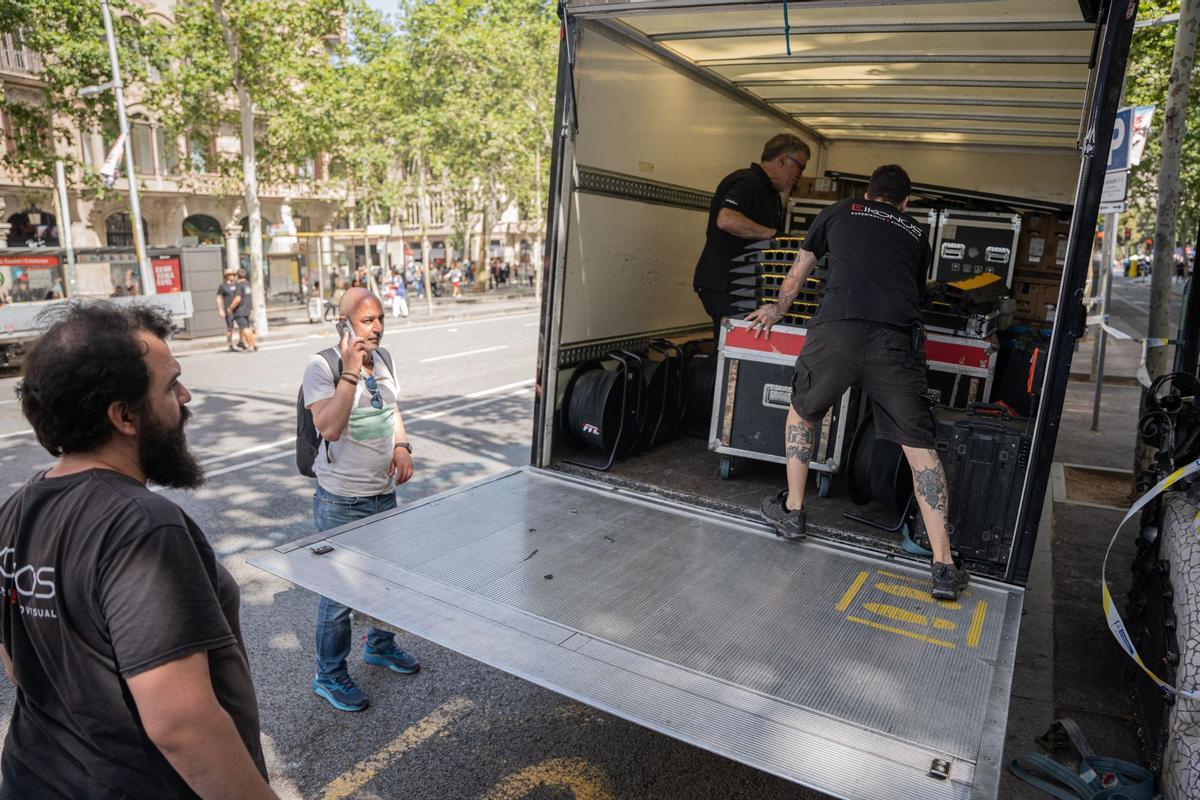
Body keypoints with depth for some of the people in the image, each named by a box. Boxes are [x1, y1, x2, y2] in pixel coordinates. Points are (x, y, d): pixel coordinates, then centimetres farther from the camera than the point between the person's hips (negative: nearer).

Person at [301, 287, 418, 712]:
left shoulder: (382, 359, 4)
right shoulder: (322, 366, -17)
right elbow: (329, 427, -28)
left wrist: (401, 445, 1)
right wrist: (350, 372, -31)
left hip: (384, 493, 7)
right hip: (342, 502, -7)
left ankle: (379, 645, 47)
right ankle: (330, 676, 25)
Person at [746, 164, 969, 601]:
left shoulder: (840, 211, 26)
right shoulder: (916, 234, 29)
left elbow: (797, 275, 35)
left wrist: (777, 310, 53)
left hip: (836, 330, -1)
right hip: (897, 341, 1)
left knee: (802, 411, 24)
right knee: (919, 446, 8)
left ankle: (791, 511, 29)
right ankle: (944, 565, 7)